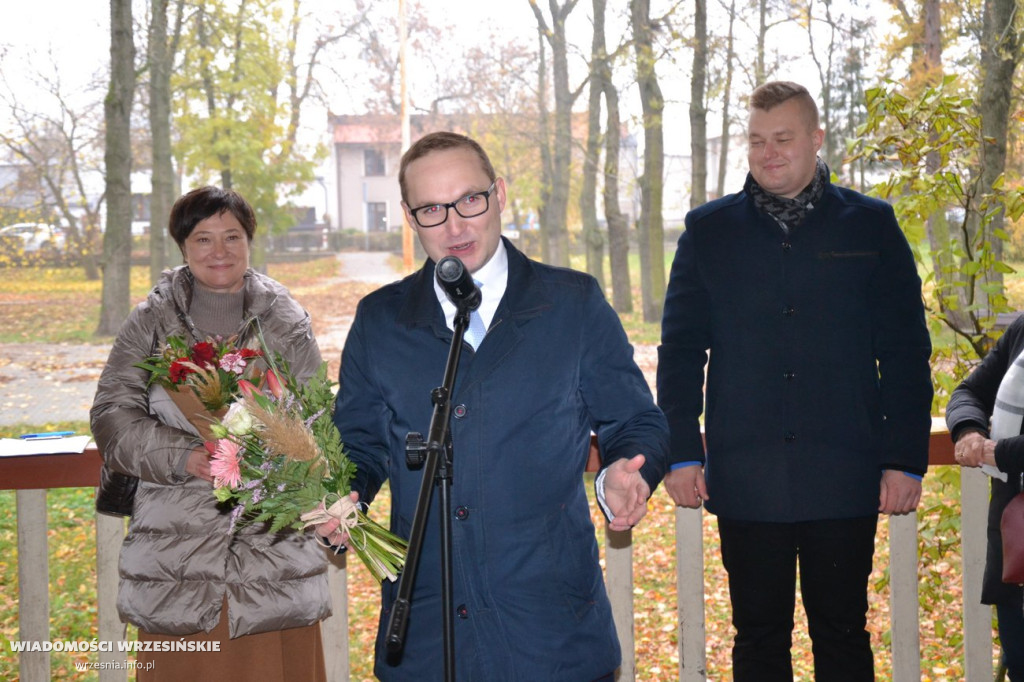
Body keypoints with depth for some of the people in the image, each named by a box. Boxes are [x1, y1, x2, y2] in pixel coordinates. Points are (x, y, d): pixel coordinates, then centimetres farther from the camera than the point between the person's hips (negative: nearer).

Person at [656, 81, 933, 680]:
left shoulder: (871, 226, 5)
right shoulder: (708, 230, 7)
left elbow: (906, 353, 4)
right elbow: (680, 350, 7)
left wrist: (906, 460, -2)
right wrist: (681, 452, 0)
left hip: (844, 479, 0)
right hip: (745, 480, 1)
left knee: (843, 634, 7)